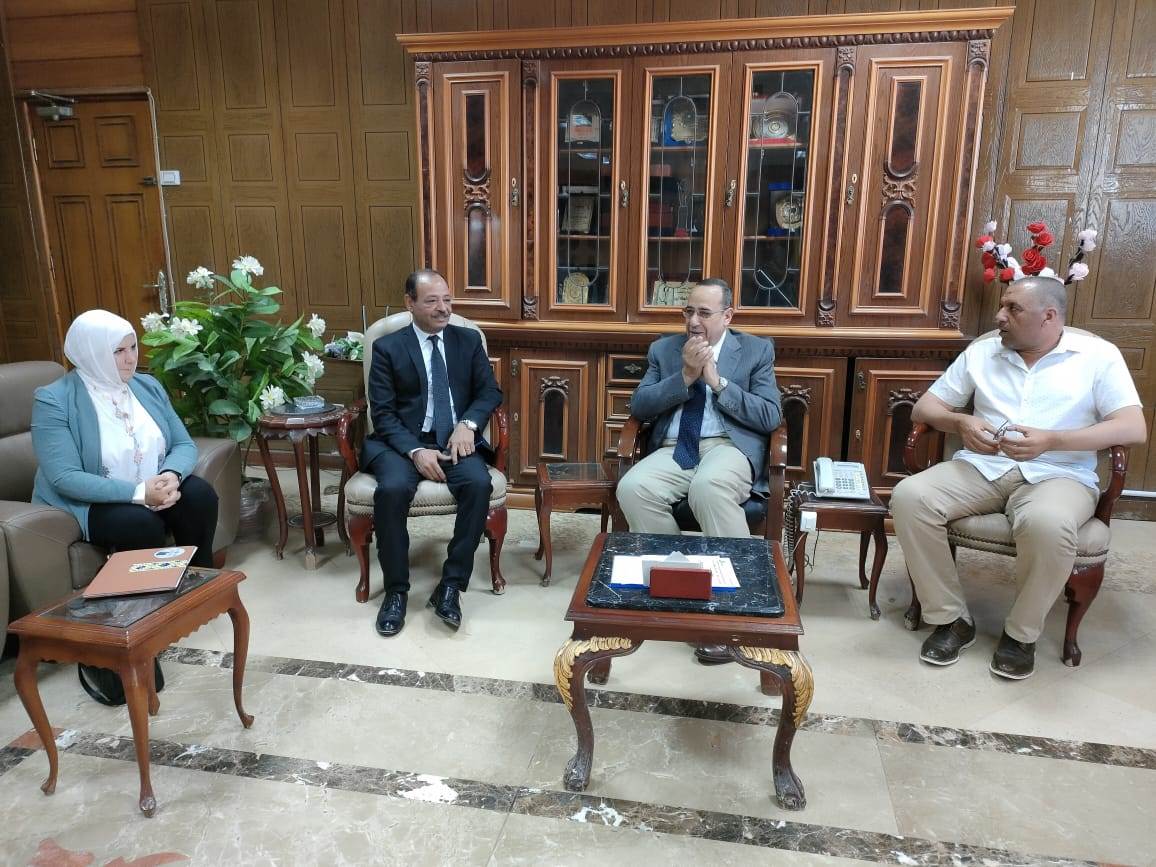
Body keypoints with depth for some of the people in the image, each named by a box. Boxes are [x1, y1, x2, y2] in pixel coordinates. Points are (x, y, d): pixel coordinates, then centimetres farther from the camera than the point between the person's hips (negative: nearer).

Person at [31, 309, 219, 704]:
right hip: (86, 504, -5)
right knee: (140, 523, -33)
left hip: (152, 491, 5)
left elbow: (184, 444, 0)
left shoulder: (147, 386, 2)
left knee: (200, 494, -22)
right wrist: (138, 492, -32)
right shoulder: (54, 400, -15)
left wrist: (171, 476, -24)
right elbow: (65, 478, -23)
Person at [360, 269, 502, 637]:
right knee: (392, 489, -32)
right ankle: (396, 589, -12)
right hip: (404, 442, -1)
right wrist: (415, 451, -19)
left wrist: (468, 424, -13)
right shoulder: (387, 347, 4)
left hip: (456, 440, 2)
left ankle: (451, 585, -17)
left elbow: (490, 391, 8)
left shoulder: (468, 340, 12)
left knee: (479, 484, -30)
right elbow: (382, 413, -2)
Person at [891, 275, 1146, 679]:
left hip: (1058, 474, -3)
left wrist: (1051, 441, -21)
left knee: (1047, 525, -39)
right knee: (909, 496, -26)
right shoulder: (982, 350, 13)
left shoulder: (1098, 355, 4)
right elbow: (923, 408, 12)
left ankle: (1021, 633, -10)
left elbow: (1134, 429, -6)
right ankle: (952, 618, -10)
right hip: (982, 468, 3)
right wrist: (961, 423, -12)